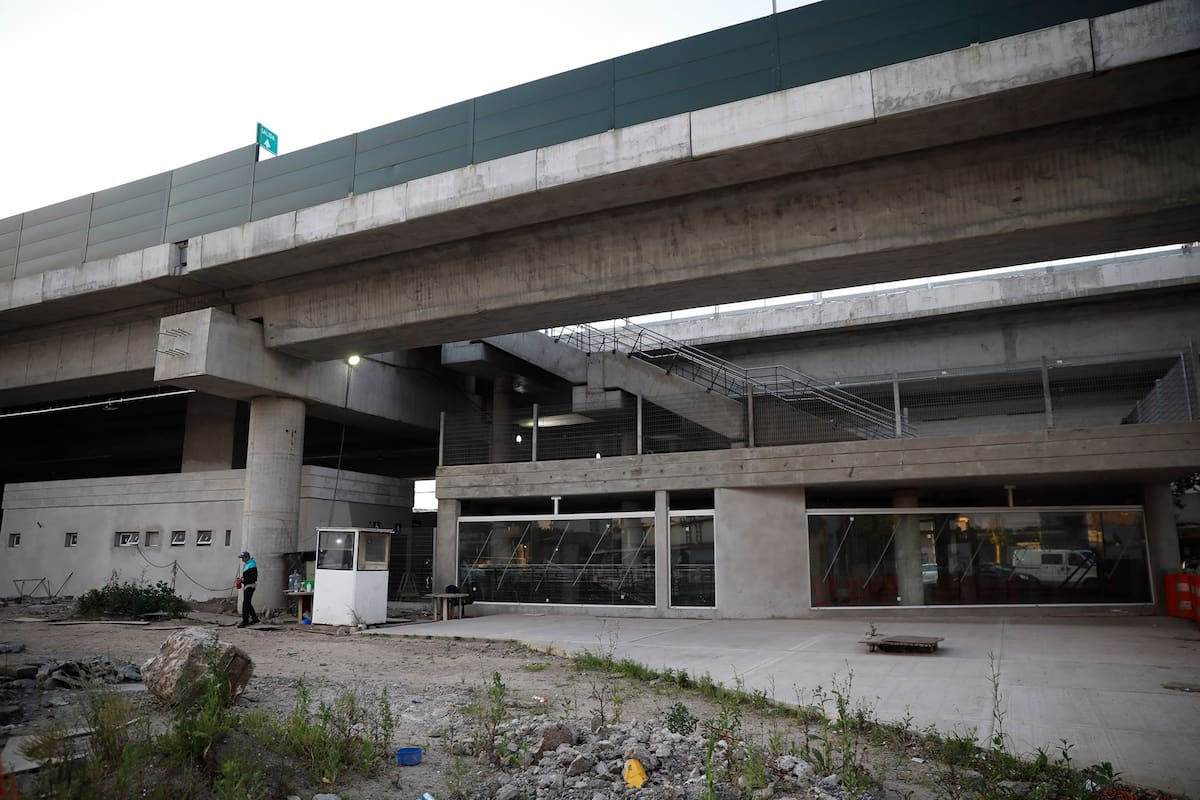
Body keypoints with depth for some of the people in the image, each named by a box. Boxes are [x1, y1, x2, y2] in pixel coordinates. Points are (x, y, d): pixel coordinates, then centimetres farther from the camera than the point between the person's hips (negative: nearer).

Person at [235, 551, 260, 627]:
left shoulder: (252, 565, -14)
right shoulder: (245, 565, 17)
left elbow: (252, 578, -22)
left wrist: (242, 580, -21)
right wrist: (240, 579, 7)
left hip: (250, 586, -10)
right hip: (246, 586, 10)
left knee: (245, 603, -13)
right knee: (248, 603, 13)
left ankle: (245, 621, -13)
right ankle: (254, 619, 22)